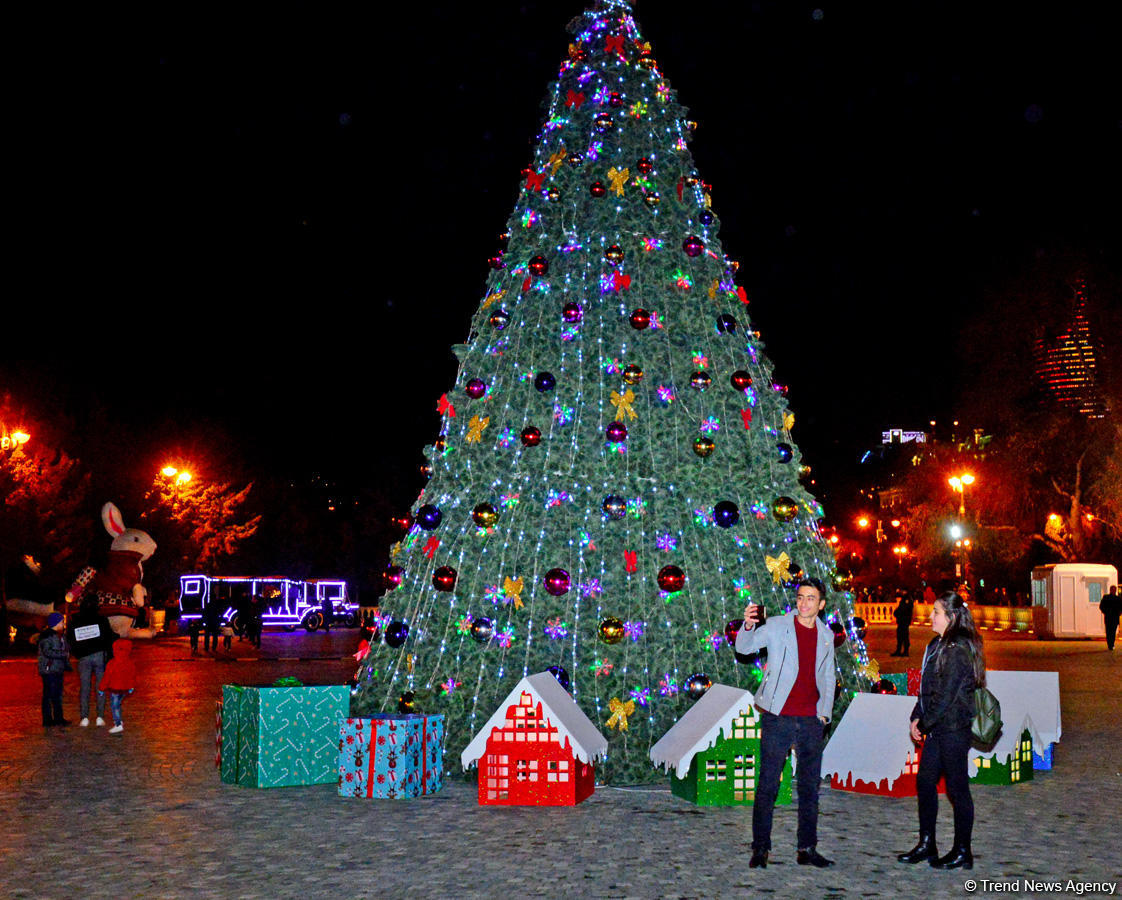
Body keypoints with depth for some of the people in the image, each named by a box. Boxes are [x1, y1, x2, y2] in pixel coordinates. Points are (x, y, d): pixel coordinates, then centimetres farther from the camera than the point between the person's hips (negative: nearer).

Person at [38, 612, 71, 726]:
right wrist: (63, 654, -18)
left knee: (58, 694, 12)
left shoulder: (61, 635, 16)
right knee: (48, 694, -4)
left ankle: (58, 718, 19)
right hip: (48, 669, -9)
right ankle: (47, 719, 0)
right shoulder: (46, 635, -11)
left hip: (58, 670, 9)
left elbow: (66, 648, 25)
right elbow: (47, 652, -20)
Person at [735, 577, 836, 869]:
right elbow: (744, 647, -12)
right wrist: (748, 626, -33)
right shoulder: (777, 626, -2)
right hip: (778, 719, -4)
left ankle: (807, 849, 19)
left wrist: (825, 711, 9)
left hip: (811, 722, 4)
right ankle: (760, 849, 8)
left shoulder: (826, 635, 10)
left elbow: (828, 676, 19)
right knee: (767, 784, -1)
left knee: (810, 787, 9)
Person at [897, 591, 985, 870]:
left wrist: (925, 724, -11)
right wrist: (917, 717, 6)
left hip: (953, 728, -9)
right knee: (925, 781, 12)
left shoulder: (959, 649, -17)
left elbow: (946, 695, -19)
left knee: (956, 787, 1)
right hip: (937, 730, 9)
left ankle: (963, 852, 12)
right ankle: (926, 845, 23)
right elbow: (927, 688, 16)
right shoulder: (938, 644, 13)